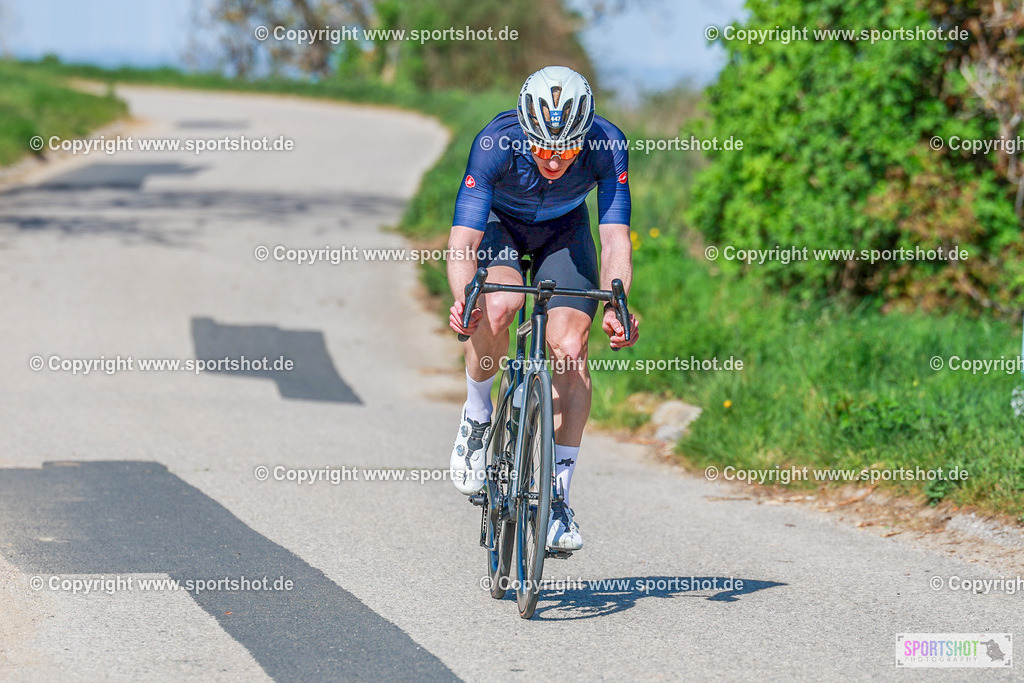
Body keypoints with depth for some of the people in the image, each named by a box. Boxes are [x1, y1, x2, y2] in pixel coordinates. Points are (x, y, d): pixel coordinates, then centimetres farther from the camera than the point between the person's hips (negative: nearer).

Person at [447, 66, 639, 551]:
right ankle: (476, 415, -6)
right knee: (499, 305, -33)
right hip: (498, 224, -1)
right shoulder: (495, 144, -36)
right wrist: (463, 299, -58)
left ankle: (559, 498, -9)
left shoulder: (608, 147, -33)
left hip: (563, 229, 1)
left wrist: (617, 307, -52)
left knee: (571, 349, -16)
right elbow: (463, 240, -39)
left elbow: (615, 239, -35)